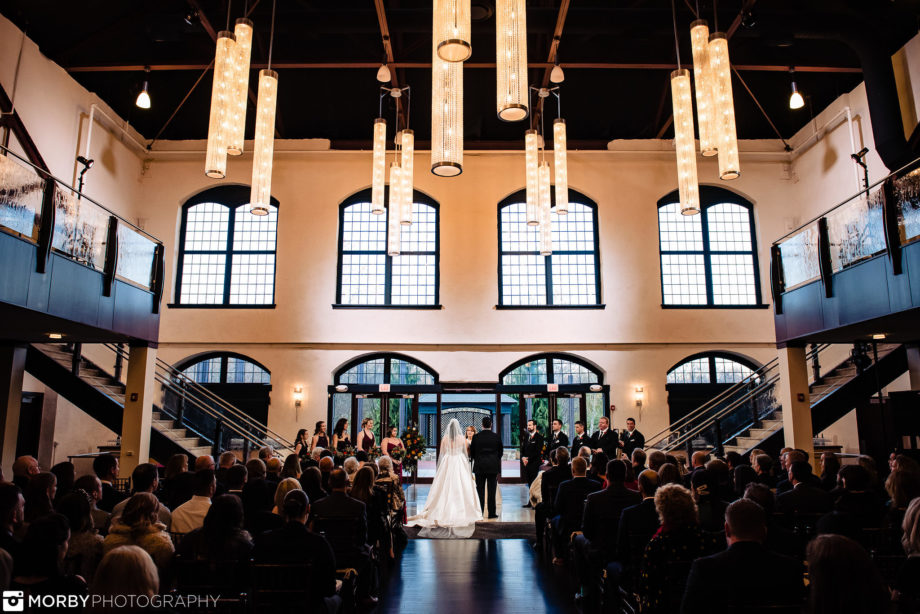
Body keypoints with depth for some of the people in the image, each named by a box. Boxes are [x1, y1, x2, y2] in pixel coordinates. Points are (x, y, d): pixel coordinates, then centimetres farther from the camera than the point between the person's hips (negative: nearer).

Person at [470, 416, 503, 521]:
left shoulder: (476, 437, -5)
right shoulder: (496, 437, -5)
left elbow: (472, 452, 3)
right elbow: (500, 451, 6)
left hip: (479, 466, 0)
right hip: (493, 467, 0)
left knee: (480, 490, 8)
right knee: (491, 490, 4)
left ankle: (479, 512, 10)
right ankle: (492, 513, 5)